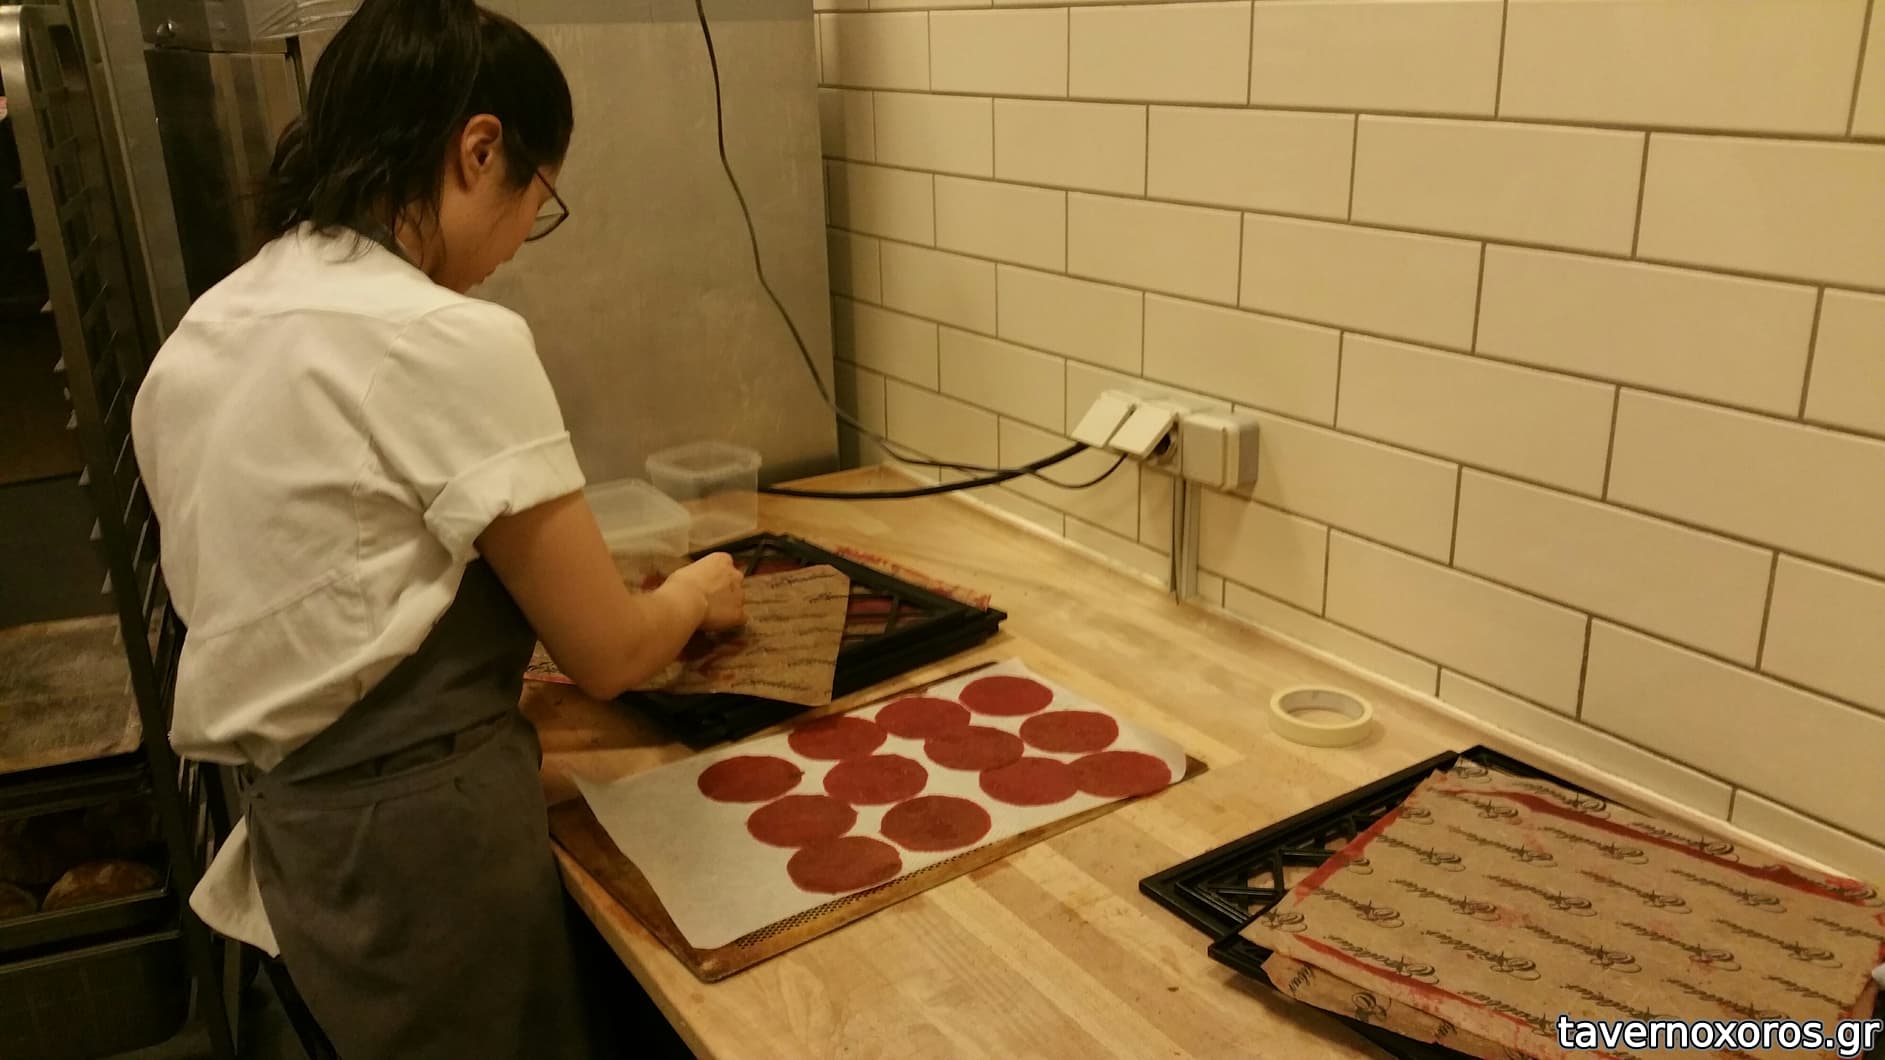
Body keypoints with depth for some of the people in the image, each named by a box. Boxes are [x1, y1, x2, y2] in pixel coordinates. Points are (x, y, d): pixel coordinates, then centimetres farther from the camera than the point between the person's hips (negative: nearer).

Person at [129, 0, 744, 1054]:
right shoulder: (449, 341, -20)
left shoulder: (209, 332, 5)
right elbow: (608, 652, -14)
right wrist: (697, 594, 6)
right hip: (420, 834, -8)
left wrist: (543, 580, 13)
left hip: (294, 821, 8)